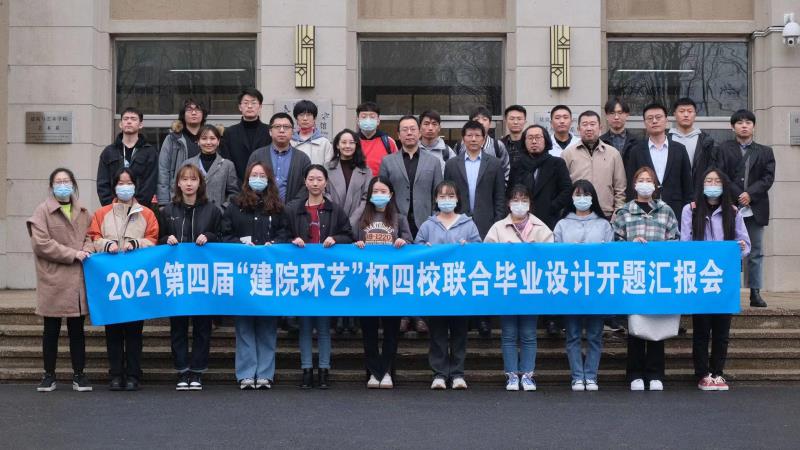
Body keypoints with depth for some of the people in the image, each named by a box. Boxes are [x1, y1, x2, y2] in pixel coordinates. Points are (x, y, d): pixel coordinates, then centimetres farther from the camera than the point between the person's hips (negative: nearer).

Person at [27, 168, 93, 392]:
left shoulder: (83, 213, 13)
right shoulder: (43, 211, -1)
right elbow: (41, 243, -10)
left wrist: (87, 251, -2)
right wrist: (72, 254, -12)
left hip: (78, 281, 3)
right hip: (53, 281, -3)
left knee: (77, 329, 8)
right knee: (51, 330, 6)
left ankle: (79, 374, 15)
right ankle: (49, 375, 15)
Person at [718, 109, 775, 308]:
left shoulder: (765, 152, 13)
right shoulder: (723, 149, 7)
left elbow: (768, 177, 2)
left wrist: (750, 194, -12)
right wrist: (738, 196, -13)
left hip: (755, 208, 2)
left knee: (756, 253, 3)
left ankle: (755, 293, 6)